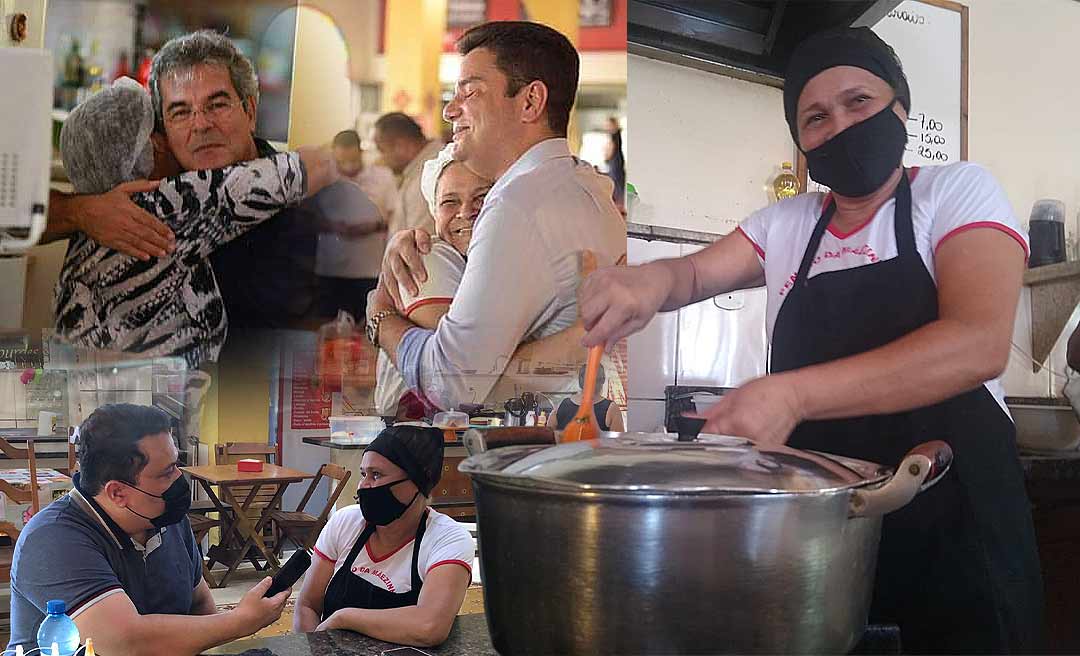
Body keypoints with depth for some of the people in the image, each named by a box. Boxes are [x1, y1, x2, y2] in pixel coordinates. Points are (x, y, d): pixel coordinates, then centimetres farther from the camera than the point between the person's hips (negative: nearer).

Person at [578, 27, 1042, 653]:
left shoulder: (957, 191, -4)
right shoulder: (785, 224, 12)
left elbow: (979, 343, -19)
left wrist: (792, 395, -30)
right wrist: (653, 278, -19)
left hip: (952, 517, -4)